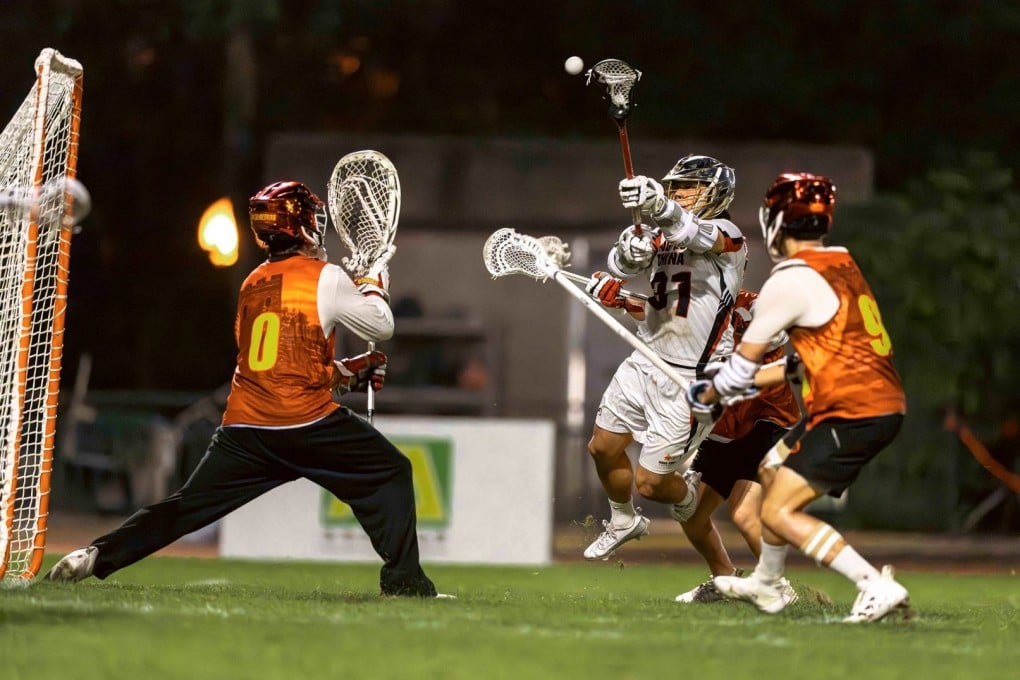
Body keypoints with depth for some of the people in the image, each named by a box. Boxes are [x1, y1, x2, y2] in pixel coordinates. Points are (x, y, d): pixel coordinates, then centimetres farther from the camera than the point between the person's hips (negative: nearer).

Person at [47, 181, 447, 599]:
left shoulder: (252, 285, 17)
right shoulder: (325, 278, -3)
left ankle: (96, 557, -4)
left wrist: (347, 373, 25)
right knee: (390, 473, 11)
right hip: (308, 421, -5)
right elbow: (381, 327, 3)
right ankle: (402, 577, 2)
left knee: (189, 505, 8)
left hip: (245, 425, 5)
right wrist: (374, 279, 20)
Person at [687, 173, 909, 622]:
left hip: (851, 415, -9)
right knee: (774, 469, 25)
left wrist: (706, 396, 15)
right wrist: (764, 378, 36)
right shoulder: (842, 265, 14)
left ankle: (876, 586, -20)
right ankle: (767, 586, 39)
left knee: (778, 512, -11)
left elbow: (744, 361, -3)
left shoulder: (791, 280, -11)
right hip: (886, 404, 9)